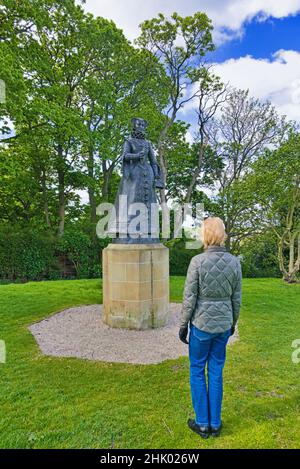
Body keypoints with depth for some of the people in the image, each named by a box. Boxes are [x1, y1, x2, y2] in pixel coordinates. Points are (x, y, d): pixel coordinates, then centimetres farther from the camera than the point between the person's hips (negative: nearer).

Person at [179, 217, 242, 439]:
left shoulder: (197, 261, -18)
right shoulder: (234, 262, -5)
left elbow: (189, 298, -13)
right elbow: (236, 299, 2)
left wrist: (183, 326, -1)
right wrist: (233, 323, 16)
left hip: (201, 323, -4)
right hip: (223, 325, 4)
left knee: (197, 371, 15)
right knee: (216, 372, 18)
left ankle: (203, 423, 29)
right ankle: (215, 424, 32)